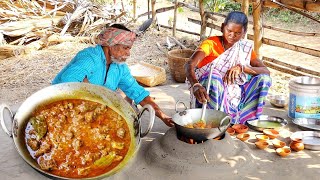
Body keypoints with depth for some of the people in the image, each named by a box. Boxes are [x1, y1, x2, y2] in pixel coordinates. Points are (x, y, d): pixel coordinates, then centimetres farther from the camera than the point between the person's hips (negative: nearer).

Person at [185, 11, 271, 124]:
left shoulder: (244, 48, 2)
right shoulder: (211, 44, -13)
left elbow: (266, 72, -6)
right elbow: (189, 65, -30)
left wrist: (242, 67, -23)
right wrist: (195, 85, -51)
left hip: (231, 94, 5)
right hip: (209, 92, -4)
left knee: (264, 79, -12)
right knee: (214, 77, -36)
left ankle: (243, 120, -10)